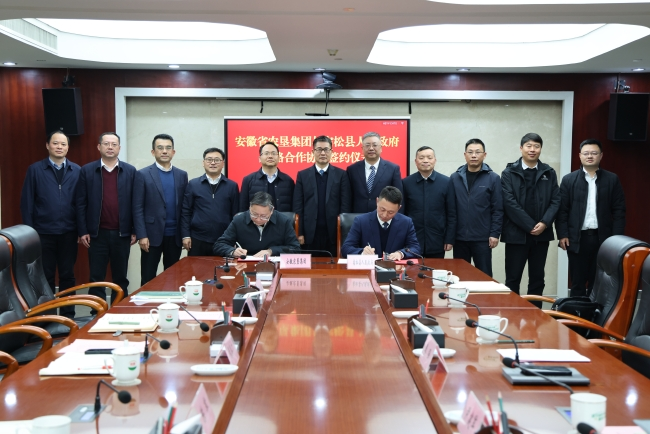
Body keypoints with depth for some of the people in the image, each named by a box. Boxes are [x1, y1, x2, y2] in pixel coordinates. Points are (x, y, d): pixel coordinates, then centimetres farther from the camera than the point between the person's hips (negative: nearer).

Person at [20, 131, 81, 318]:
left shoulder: (77, 171, 4)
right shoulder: (35, 169, 1)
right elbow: (27, 202, 0)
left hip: (69, 233, 1)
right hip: (43, 233, -1)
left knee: (68, 276, 9)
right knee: (46, 277, 7)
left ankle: (68, 315, 19)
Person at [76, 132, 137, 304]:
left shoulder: (130, 171, 4)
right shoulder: (87, 170, 2)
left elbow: (134, 203, 3)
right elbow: (81, 203, 1)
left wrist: (134, 231, 0)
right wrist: (83, 231, -4)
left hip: (122, 233, 1)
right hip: (97, 233, -1)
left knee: (120, 278, 9)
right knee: (96, 278, 5)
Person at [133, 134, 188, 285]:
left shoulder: (182, 175, 9)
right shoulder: (143, 175, -2)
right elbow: (138, 208, -5)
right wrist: (141, 235, -12)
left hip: (175, 235, 3)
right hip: (152, 234, -3)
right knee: (148, 278, 4)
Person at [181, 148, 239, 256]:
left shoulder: (232, 186, 6)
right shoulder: (193, 184, 6)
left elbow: (235, 214, 6)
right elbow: (185, 212, 5)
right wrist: (186, 235, -2)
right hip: (197, 240, 0)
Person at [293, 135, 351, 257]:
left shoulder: (341, 175, 5)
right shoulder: (302, 175, 7)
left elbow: (345, 205, 1)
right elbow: (298, 206, 3)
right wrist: (299, 233, -3)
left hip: (334, 233, 0)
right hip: (310, 233, 1)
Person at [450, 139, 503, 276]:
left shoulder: (493, 178, -1)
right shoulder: (455, 178, 5)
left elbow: (497, 209, -2)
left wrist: (495, 234, -8)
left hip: (482, 238, -2)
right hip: (459, 237, 2)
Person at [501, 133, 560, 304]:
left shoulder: (549, 173, 8)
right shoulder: (509, 172, -1)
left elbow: (556, 200, 4)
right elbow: (509, 202, -9)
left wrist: (544, 223, -11)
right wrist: (530, 226, -13)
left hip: (541, 234, 3)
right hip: (516, 233, -3)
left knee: (537, 278, 9)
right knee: (513, 278, 2)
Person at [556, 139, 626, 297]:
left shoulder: (612, 179, 5)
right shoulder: (569, 180, 4)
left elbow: (619, 210, 3)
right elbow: (562, 210, 2)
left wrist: (616, 237, -4)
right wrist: (562, 235, -6)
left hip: (603, 238, 1)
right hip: (577, 238, 0)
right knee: (578, 282, 6)